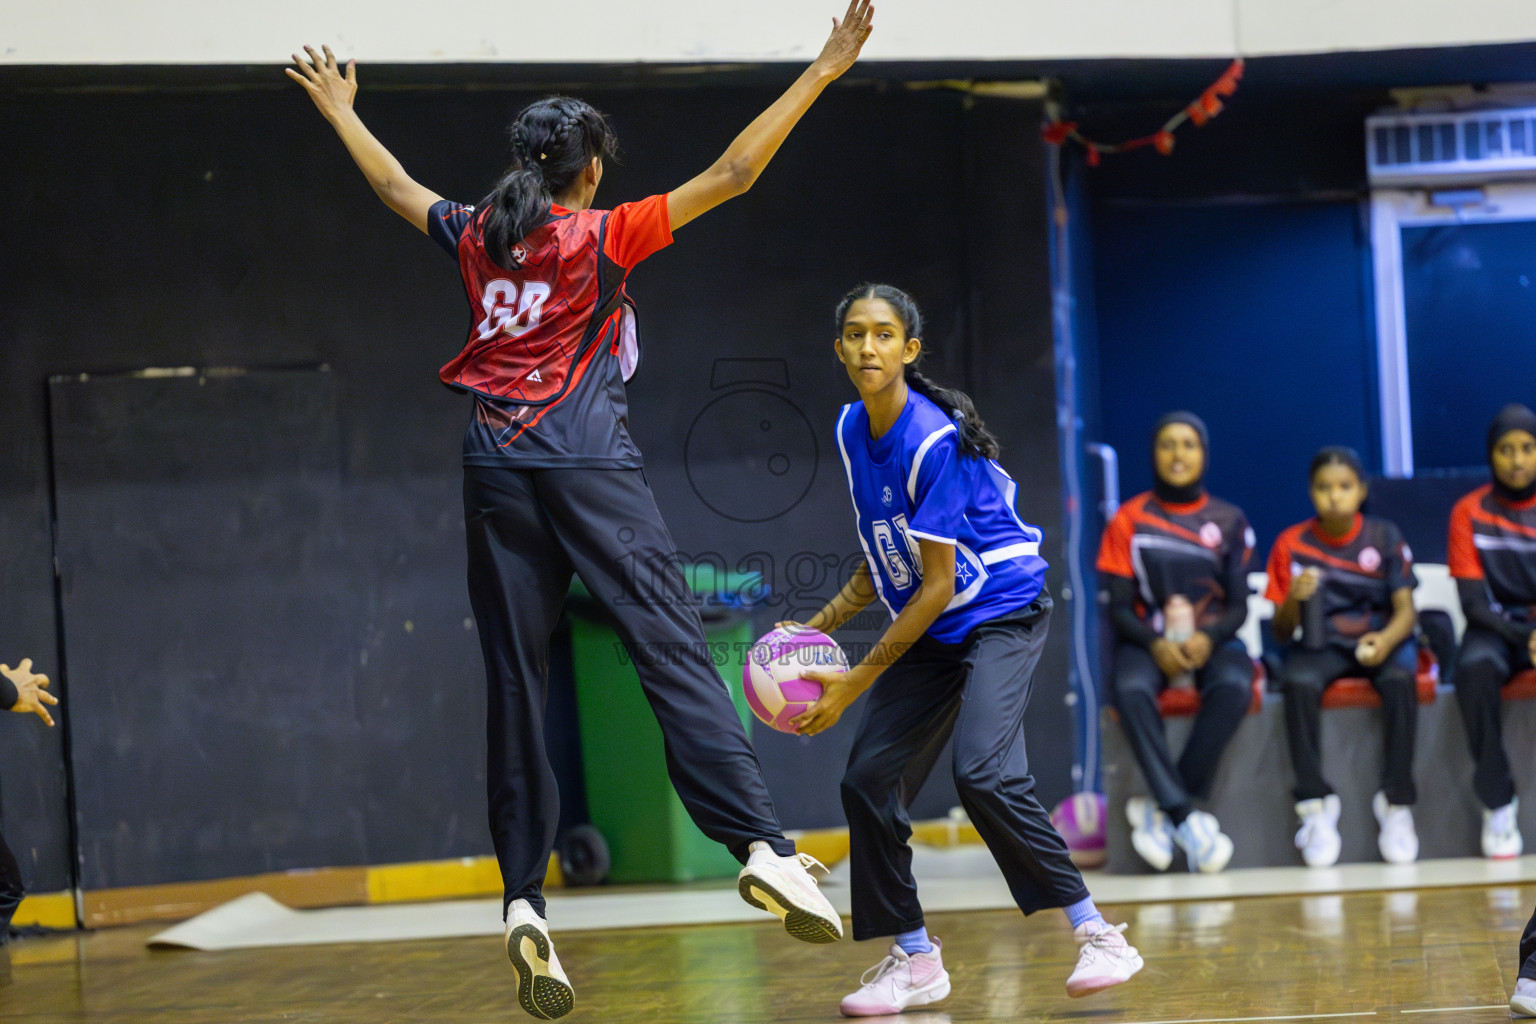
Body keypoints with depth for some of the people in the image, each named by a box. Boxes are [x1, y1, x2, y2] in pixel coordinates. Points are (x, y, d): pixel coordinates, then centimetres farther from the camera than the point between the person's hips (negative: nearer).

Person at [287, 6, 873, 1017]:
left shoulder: (478, 237, 12)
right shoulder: (606, 238, 1)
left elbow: (397, 187, 31)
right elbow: (732, 175, -3)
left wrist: (341, 109, 49)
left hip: (497, 471, 4)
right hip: (590, 463, -4)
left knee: (516, 684, 4)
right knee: (676, 651, -10)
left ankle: (525, 900, -2)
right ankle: (763, 846, -23)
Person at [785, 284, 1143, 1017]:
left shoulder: (934, 441, -22)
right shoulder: (852, 430, 2)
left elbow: (938, 586, -20)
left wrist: (858, 682, -16)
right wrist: (820, 627, 4)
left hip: (1001, 616, -8)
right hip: (929, 629, 8)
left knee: (985, 774, -26)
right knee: (868, 782, -1)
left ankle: (1097, 936, -17)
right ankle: (914, 958, 12)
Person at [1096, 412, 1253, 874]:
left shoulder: (1229, 521, 8)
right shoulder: (1129, 520, 4)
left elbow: (1238, 605, 5)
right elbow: (1119, 606, 1)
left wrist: (1208, 639, -17)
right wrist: (1156, 644, -19)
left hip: (1212, 640, 1)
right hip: (1149, 642, -1)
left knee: (1234, 688, -35)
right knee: (1130, 689, -36)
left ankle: (1162, 810, -26)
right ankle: (1186, 817, -36)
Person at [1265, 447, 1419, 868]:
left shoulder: (1384, 537, 1)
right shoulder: (1292, 544, 0)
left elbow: (1405, 609, -3)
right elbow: (1282, 633, 1)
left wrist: (1387, 639, -26)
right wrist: (1293, 599, -22)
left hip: (1379, 639, 0)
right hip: (1320, 645, 0)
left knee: (1401, 679, -34)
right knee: (1299, 682, -34)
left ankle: (1397, 803, -26)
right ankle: (1316, 804, -26)